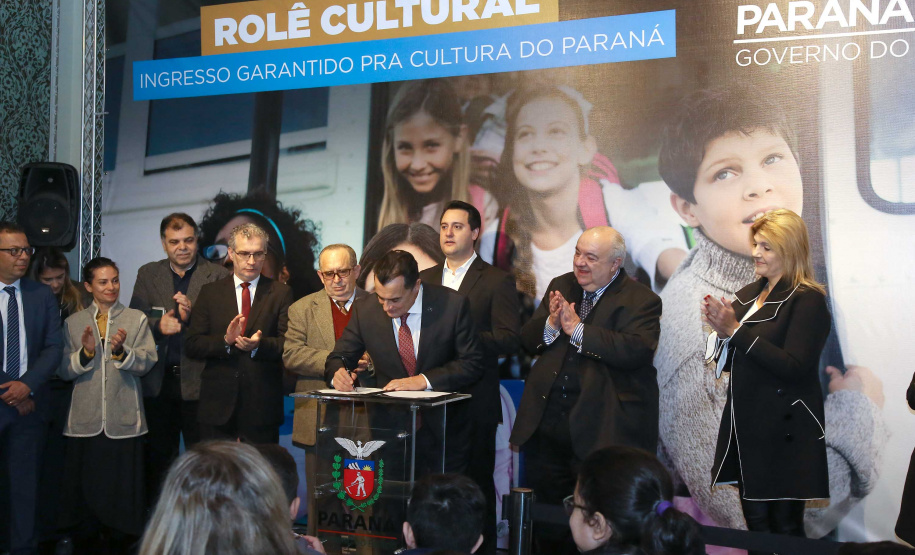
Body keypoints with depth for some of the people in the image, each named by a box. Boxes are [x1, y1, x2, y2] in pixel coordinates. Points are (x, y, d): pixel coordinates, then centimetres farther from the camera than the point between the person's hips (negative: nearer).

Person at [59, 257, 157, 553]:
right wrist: (85, 353, -14)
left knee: (123, 484, 2)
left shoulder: (137, 319, 5)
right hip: (85, 420, 1)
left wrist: (121, 351, -22)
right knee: (84, 483, 7)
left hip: (123, 420, -1)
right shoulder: (73, 323, 8)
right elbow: (64, 370, 2)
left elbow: (146, 363, -6)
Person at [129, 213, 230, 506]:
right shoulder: (148, 274, 12)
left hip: (198, 381, -3)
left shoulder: (218, 276, 1)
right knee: (158, 457, 10)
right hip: (157, 382, 3)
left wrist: (192, 314, -21)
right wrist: (158, 326, -13)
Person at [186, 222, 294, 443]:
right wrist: (225, 341, -16)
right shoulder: (210, 292, 9)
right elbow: (192, 345, 2)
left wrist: (259, 345, -21)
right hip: (217, 404, 1)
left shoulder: (281, 293, 6)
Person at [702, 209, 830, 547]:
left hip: (783, 431, -7)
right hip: (745, 425, 7)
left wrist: (736, 329, -20)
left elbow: (794, 367, -21)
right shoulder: (748, 294, 12)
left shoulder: (807, 300, -10)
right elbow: (729, 363, 16)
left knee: (784, 526, 2)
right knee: (755, 523, 14)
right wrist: (720, 331, -5)